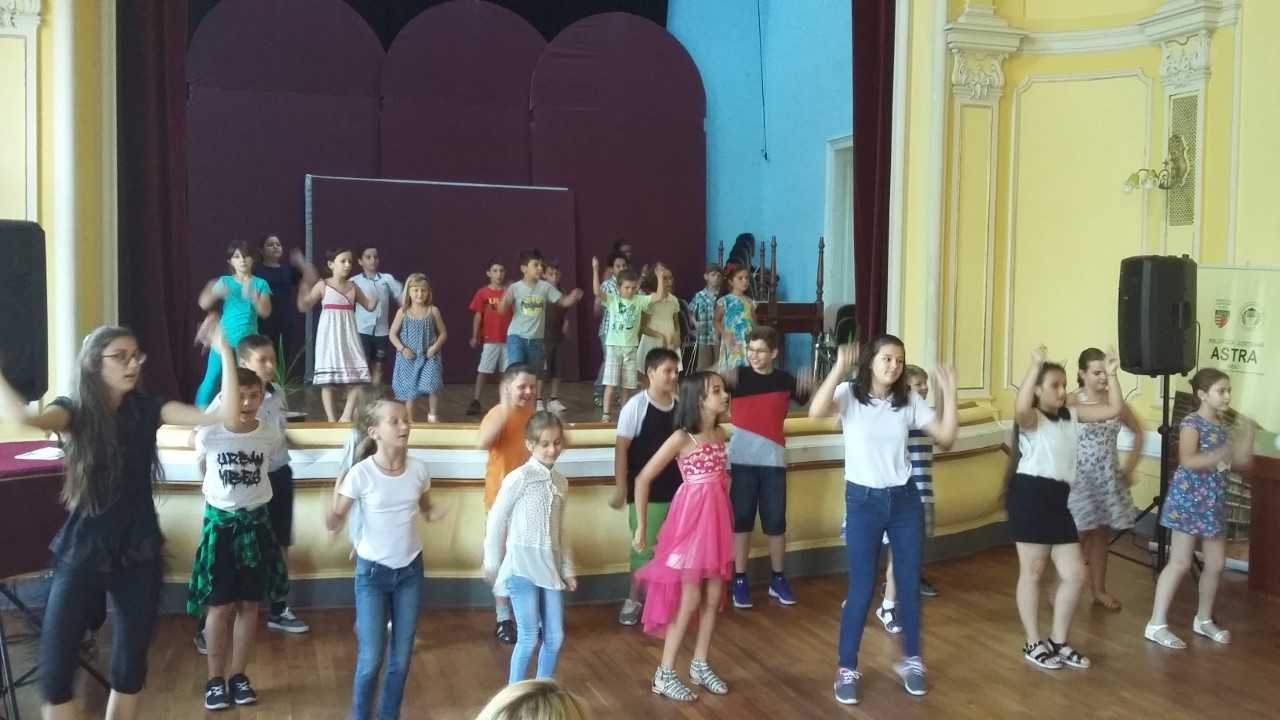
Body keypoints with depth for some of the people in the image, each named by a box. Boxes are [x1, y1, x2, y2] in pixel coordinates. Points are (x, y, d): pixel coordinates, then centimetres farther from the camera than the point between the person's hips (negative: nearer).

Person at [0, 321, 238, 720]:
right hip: (81, 554, -2)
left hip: (139, 553, 2)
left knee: (130, 667, 12)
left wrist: (225, 353, -19)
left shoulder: (147, 409, -1)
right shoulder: (73, 410, -6)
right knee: (54, 672, -2)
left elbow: (227, 415, -12)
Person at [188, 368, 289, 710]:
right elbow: (203, 468, 7)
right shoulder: (208, 434, -13)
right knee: (220, 606, 1)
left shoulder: (271, 435, -8)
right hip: (219, 521, -2)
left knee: (249, 604, 8)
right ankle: (216, 679, 15)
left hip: (255, 522, 2)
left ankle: (238, 675, 21)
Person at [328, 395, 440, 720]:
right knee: (371, 659, 1)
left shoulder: (418, 469, -7)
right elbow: (336, 518, -8)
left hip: (410, 570, 3)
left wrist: (435, 514, -12)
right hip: (373, 572, -3)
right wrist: (332, 520, -32)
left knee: (402, 658, 12)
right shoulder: (360, 474, -17)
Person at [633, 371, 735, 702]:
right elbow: (643, 479, -13)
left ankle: (700, 666, 27)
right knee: (689, 600, -2)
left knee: (713, 597, 12)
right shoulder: (681, 438, -16)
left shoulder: (719, 433, 4)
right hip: (690, 519, -7)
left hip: (716, 518, 7)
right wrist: (641, 526, -10)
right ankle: (664, 675, 9)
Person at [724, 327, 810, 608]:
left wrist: (808, 388, -13)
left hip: (774, 460, 2)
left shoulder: (785, 380, 3)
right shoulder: (738, 376, -3)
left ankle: (777, 579, 20)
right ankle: (739, 581, 11)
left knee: (776, 521, 7)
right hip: (743, 459, -1)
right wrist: (724, 381, -40)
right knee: (741, 519, 3)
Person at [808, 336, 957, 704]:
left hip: (905, 499, 4)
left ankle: (911, 661, 30)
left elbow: (946, 437, 0)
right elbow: (816, 411, -29)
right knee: (861, 588, 0)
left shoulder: (908, 401, 3)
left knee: (910, 583, 11)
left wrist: (949, 393, -7)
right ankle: (846, 669, 14)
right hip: (863, 500, -4)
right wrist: (839, 368, -33)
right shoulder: (849, 394, -9)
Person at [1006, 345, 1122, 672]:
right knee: (1032, 572, 3)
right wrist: (1035, 365, -35)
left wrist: (1112, 374, 2)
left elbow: (1114, 409, 13)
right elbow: (1020, 407, -35)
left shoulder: (1071, 414, 13)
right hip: (1030, 495, -7)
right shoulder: (1031, 419, -9)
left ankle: (1058, 642, 23)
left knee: (1075, 573, 8)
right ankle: (1033, 644, 16)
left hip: (1057, 499, 8)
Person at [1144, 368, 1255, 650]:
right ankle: (1157, 624, -2)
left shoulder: (1223, 425, 11)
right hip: (1189, 500, -8)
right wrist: (1221, 454, -35)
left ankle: (1204, 620, 29)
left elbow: (1242, 462, 11)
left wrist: (1248, 435, -1)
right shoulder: (1192, 422, -13)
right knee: (1180, 562, -7)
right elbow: (1187, 461, -26)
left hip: (1214, 502, 8)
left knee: (1216, 563, 12)